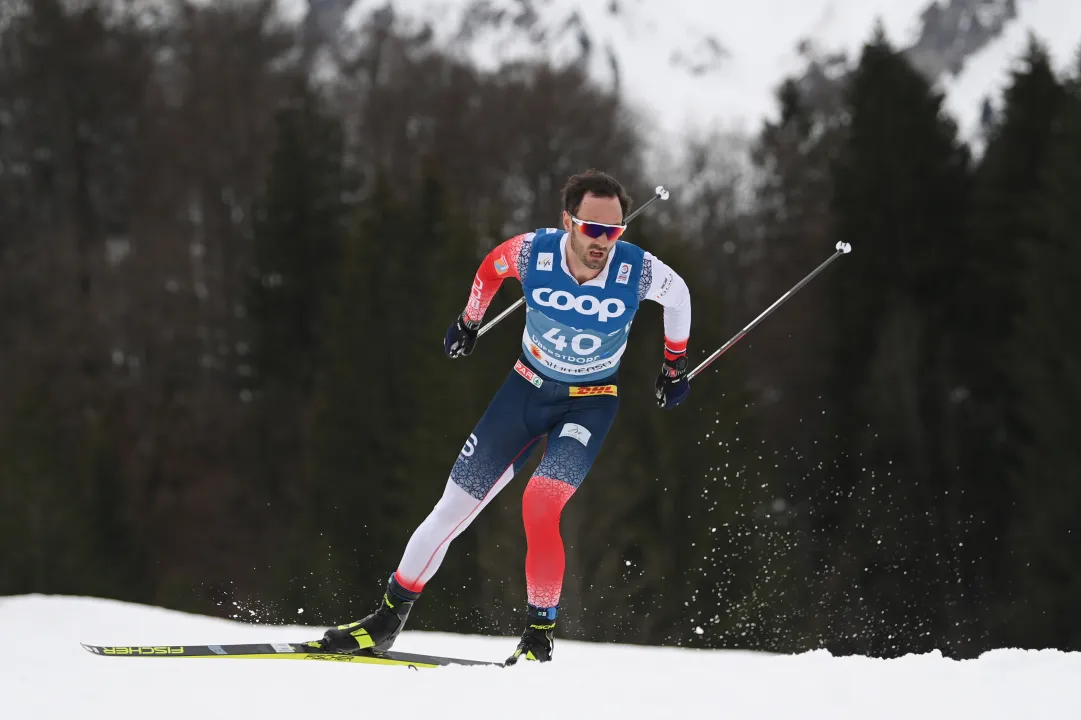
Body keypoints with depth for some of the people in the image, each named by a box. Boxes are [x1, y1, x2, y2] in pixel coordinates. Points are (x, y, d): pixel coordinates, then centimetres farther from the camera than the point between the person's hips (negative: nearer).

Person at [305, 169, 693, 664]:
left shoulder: (638, 270, -25)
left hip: (590, 403, -2)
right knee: (452, 509, 2)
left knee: (541, 503, -28)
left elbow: (678, 294, 0)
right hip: (528, 386, 2)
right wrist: (469, 322, 17)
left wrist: (675, 366, 11)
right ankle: (388, 619, 19)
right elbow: (492, 267, 3)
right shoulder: (533, 252, -23)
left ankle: (540, 633, -11)